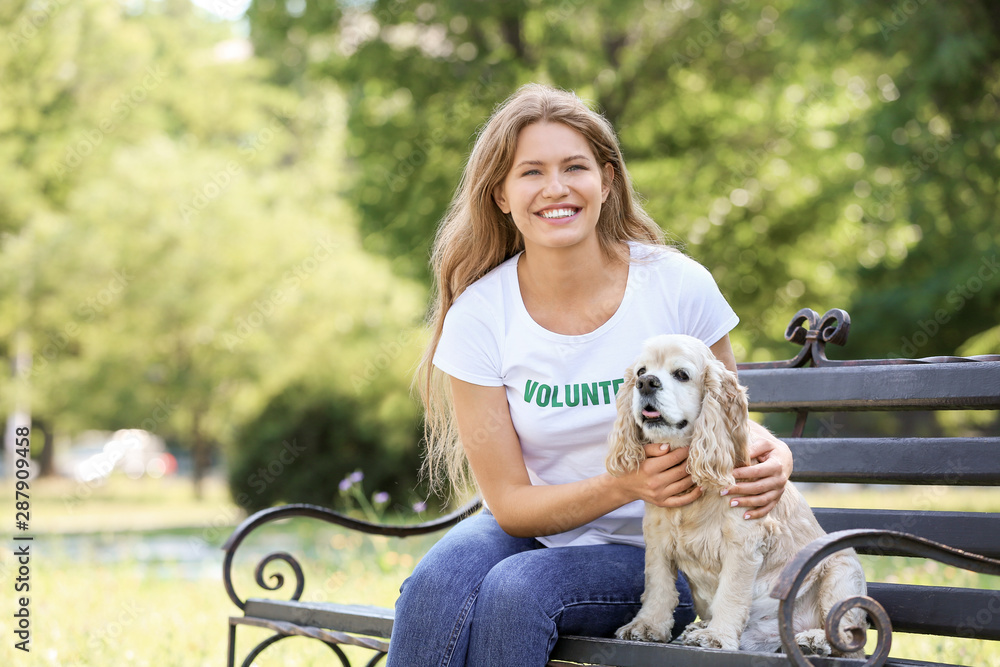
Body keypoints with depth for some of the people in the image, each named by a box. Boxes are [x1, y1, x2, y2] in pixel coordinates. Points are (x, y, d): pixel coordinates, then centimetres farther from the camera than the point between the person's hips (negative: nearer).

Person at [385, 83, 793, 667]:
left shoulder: (678, 285, -11)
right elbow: (509, 502, -8)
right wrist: (629, 485, -26)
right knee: (436, 584, -31)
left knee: (516, 591, -31)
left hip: (656, 554, -1)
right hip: (534, 530, 1)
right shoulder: (479, 316, -9)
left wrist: (772, 454, -19)